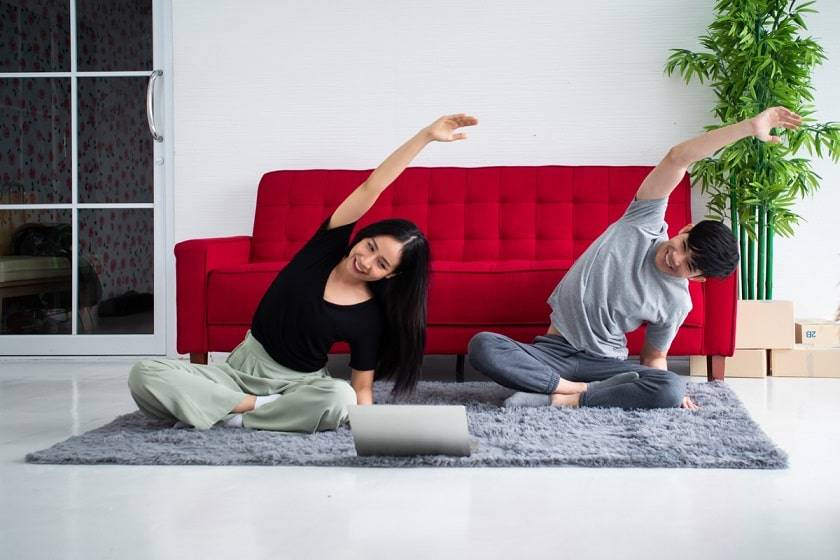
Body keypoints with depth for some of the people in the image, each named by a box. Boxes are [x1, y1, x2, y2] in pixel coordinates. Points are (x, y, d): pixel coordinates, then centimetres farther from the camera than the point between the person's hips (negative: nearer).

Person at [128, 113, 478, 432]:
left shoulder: (370, 317, -10)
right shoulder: (328, 247, -7)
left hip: (298, 384, -2)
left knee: (339, 399, -39)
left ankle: (236, 414, -21)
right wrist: (425, 135, -26)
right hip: (242, 366, 2)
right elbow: (371, 188, -16)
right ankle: (259, 406, -16)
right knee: (144, 375, -19)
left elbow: (361, 388, -5)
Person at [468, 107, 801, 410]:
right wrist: (749, 127, -20)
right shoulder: (646, 222, -6)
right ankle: (583, 390, -27)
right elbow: (678, 158, -13)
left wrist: (670, 392, -12)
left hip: (605, 362, 1)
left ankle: (562, 399, -28)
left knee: (671, 390, -30)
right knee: (482, 346, -31)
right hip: (554, 348, 0)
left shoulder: (677, 304, -3)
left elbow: (654, 358, 10)